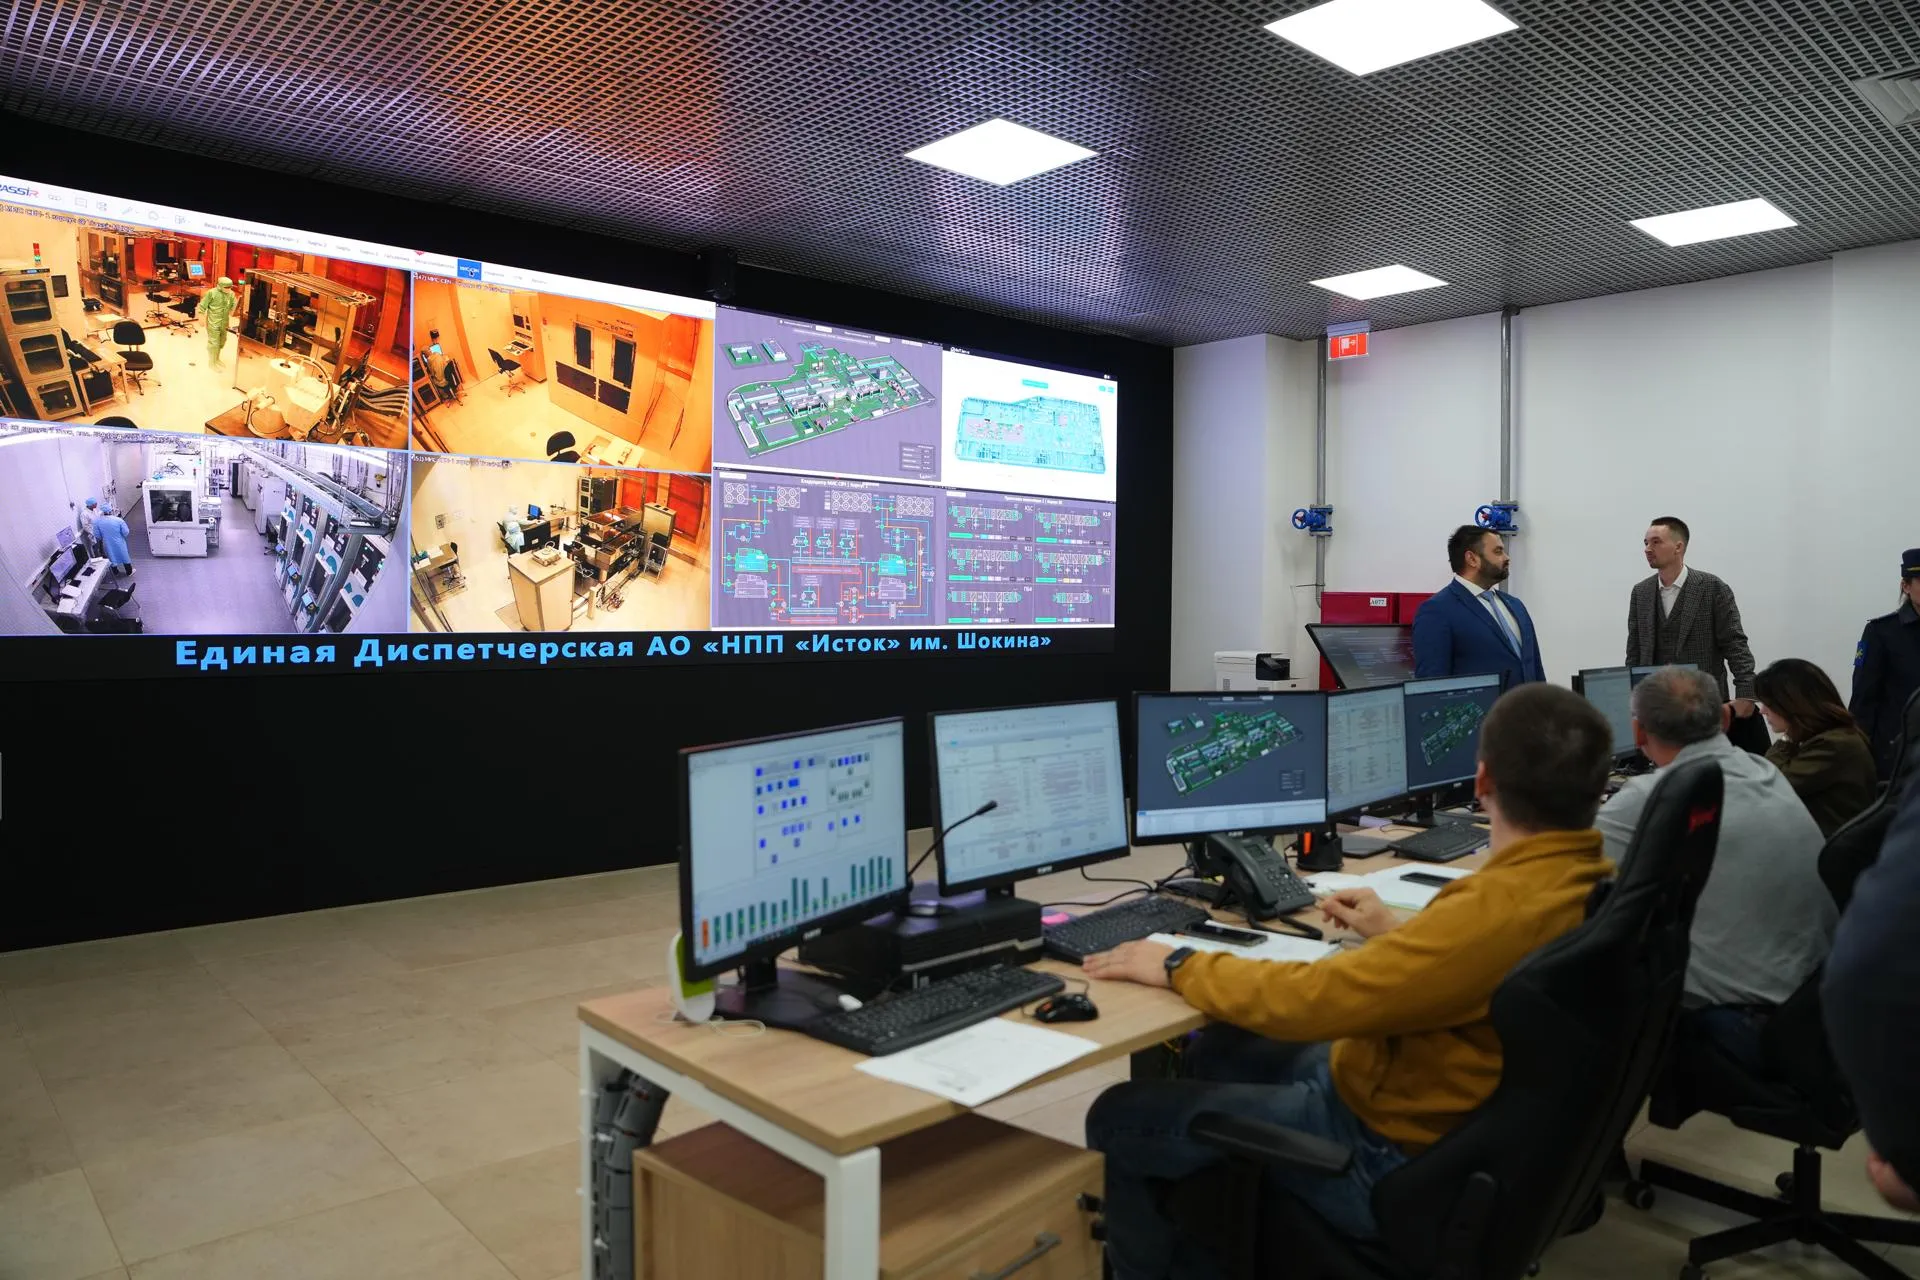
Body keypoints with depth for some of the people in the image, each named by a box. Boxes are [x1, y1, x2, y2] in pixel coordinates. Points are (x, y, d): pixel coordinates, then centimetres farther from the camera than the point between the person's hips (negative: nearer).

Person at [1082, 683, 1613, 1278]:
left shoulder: (1502, 907, -33)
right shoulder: (1588, 885, -6)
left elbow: (1312, 999, -29)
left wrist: (1178, 967, -17)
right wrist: (1399, 937, 16)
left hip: (1389, 1156, -9)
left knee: (1119, 1115, -1)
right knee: (1212, 1048, 24)